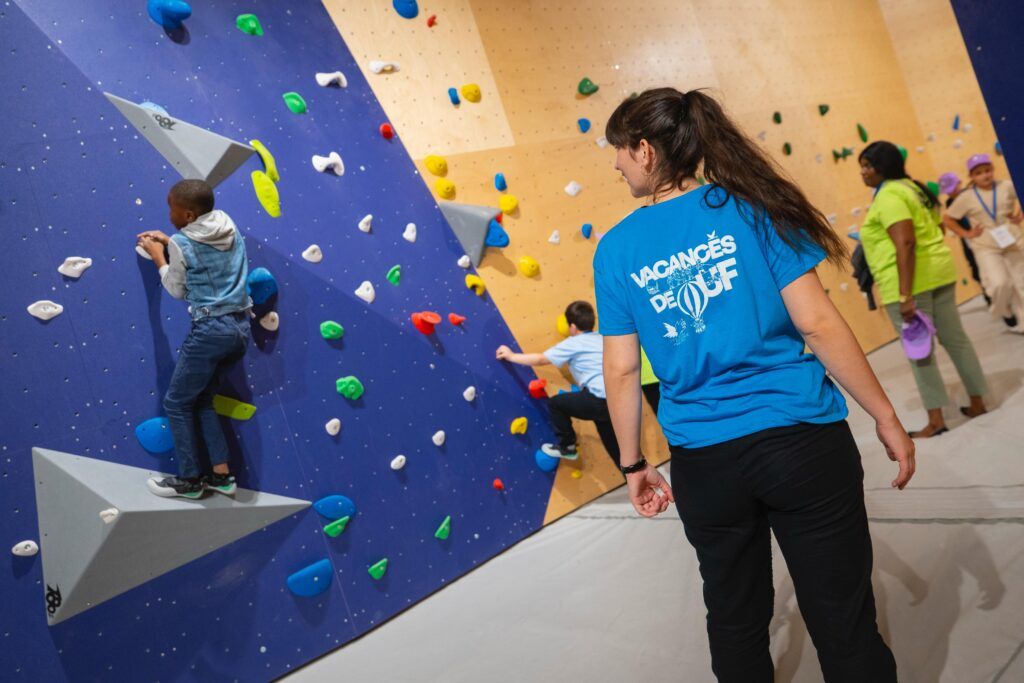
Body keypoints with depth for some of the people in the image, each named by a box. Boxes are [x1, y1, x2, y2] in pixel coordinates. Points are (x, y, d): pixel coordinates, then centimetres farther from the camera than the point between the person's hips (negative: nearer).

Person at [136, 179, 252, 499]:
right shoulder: (229, 225, 6)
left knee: (177, 403, 9)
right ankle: (222, 474, 19)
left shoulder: (181, 243, -12)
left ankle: (189, 480, 16)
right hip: (240, 326, 8)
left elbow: (178, 290, 2)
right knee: (201, 399, 20)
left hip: (211, 330, -7)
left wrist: (159, 257, 14)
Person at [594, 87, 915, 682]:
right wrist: (887, 418, 3)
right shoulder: (752, 208, -5)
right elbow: (819, 324, -7)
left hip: (704, 463, 2)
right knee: (844, 625, 13)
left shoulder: (616, 249, -2)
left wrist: (634, 464, 13)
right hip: (803, 441, -1)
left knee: (736, 624, 22)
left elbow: (622, 371, 0)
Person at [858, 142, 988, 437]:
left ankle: (936, 421, 5)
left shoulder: (888, 196, -14)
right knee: (955, 339, 16)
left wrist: (905, 296, -26)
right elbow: (935, 230, 23)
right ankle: (978, 403, 27)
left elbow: (905, 244, -24)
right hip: (939, 271, 10)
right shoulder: (912, 187, 16)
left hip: (909, 281, -10)